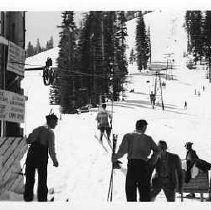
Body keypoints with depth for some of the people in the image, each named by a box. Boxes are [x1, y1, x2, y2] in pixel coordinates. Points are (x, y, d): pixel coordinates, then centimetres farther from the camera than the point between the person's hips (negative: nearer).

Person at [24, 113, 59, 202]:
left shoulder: (37, 129, 11)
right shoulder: (50, 132, -6)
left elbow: (28, 140, 14)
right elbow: (51, 149, -11)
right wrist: (55, 161, -1)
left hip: (31, 154, 5)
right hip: (42, 156, -5)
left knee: (29, 178, 11)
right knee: (42, 179, 9)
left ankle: (28, 198, 15)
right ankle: (42, 199, 12)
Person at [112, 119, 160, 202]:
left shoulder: (128, 136, 4)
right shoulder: (147, 138, 9)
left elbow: (122, 150, -7)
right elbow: (156, 150, 2)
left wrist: (115, 157, 7)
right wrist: (152, 161, 12)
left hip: (132, 164, -1)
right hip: (144, 165, 1)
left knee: (130, 190, 5)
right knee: (144, 191, 7)